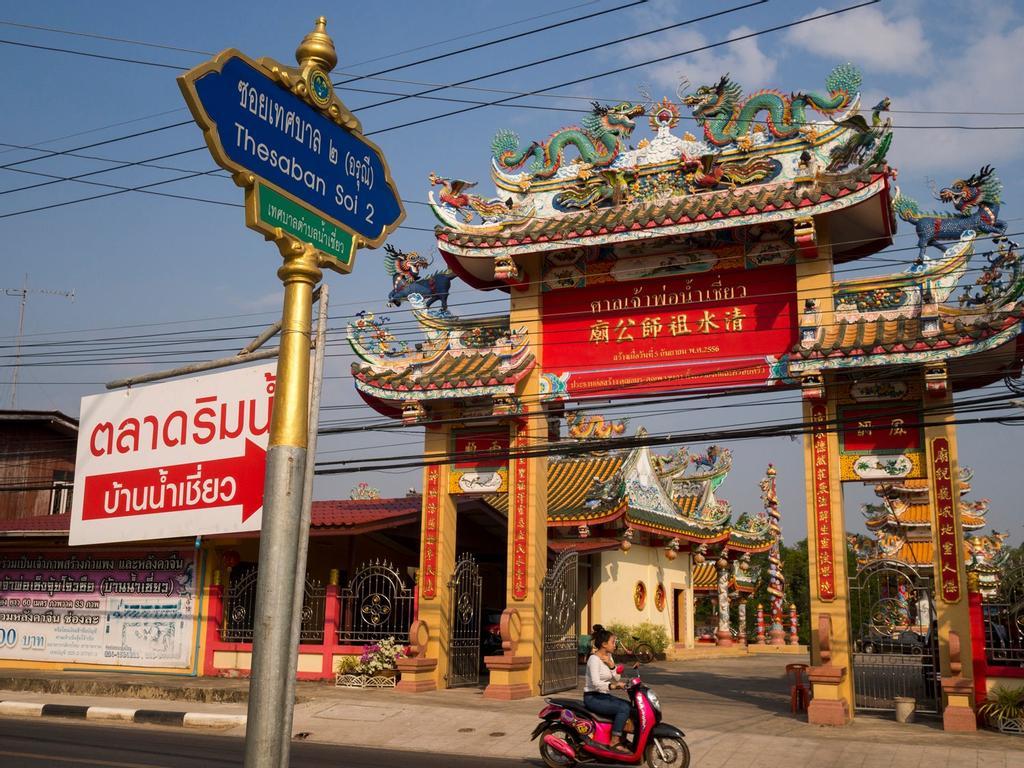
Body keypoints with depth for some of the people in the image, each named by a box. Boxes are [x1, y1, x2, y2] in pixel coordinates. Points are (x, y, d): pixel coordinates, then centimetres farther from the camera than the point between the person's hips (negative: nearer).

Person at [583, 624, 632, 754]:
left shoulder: (608, 657, 10)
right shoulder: (594, 659, -17)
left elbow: (617, 678, 8)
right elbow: (596, 683, -28)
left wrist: (611, 664, -7)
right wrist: (613, 686, -38)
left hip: (605, 696, 9)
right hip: (593, 698, -9)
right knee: (624, 708, -23)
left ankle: (620, 739, 4)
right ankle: (614, 742, -19)